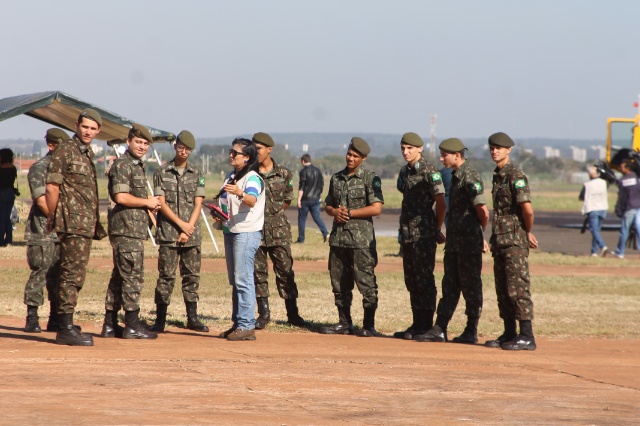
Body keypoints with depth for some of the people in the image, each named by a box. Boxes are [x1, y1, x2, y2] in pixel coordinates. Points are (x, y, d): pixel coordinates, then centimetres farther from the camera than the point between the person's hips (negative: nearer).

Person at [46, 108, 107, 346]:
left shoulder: (88, 154, 18)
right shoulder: (65, 152, -8)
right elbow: (51, 187, -10)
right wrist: (53, 219, -6)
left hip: (86, 225, 9)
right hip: (73, 222, -9)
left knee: (72, 274, 11)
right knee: (73, 274, -11)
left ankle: (65, 327, 15)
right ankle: (65, 328, -11)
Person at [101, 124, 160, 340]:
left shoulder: (137, 166, 21)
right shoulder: (122, 165, -10)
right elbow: (121, 197, -21)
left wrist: (149, 205, 9)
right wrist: (147, 202, -10)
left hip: (134, 229, 10)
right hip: (126, 227, -10)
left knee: (119, 277, 11)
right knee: (133, 276, -9)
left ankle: (110, 325, 14)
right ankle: (132, 325, -8)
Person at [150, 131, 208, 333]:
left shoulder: (197, 174, 10)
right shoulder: (162, 172, 4)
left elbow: (198, 204, 4)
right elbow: (161, 203, -2)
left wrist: (188, 229, -7)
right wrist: (181, 224, -11)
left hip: (192, 234, 2)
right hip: (168, 232, -2)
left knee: (192, 275, 3)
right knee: (166, 276, -5)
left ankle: (192, 318, 9)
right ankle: (160, 320, -2)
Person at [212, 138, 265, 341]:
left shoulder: (253, 178, -11)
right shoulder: (232, 178, 17)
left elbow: (252, 201, -30)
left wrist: (240, 194, -50)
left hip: (247, 233, -10)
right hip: (230, 231, 10)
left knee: (243, 279, -13)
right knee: (235, 281, 12)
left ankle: (247, 326, -14)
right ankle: (237, 323, 18)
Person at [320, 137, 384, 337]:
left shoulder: (370, 179, -3)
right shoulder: (336, 178, 15)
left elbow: (376, 208, -12)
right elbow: (328, 205, 22)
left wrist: (349, 213, -12)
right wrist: (334, 212, -2)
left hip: (361, 239, -6)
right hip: (338, 237, 6)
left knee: (366, 283, -7)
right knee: (339, 283, 10)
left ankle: (369, 326, -3)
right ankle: (344, 323, 20)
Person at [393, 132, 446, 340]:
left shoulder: (429, 172, -10)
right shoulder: (405, 171, 15)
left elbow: (441, 204, -11)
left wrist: (436, 230, -5)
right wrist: (404, 231, 17)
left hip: (424, 235, -8)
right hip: (408, 234, 9)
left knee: (424, 280, -5)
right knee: (412, 281, 11)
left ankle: (426, 326, -2)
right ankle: (417, 324, 17)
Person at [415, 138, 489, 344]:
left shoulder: (470, 177, -15)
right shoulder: (455, 176, 15)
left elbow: (483, 211, -17)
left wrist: (480, 235, 0)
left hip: (469, 243, -9)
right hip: (454, 242, 9)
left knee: (471, 287, -1)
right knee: (449, 286, 9)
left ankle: (471, 332, 5)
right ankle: (439, 330, 11)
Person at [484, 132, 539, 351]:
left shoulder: (516, 176, -13)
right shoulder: (498, 175, 16)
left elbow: (527, 209, -20)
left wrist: (527, 232, -5)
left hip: (515, 242, -9)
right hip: (500, 240, 9)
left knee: (518, 289, -9)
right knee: (503, 290, 12)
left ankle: (527, 337, -9)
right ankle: (509, 334, 18)